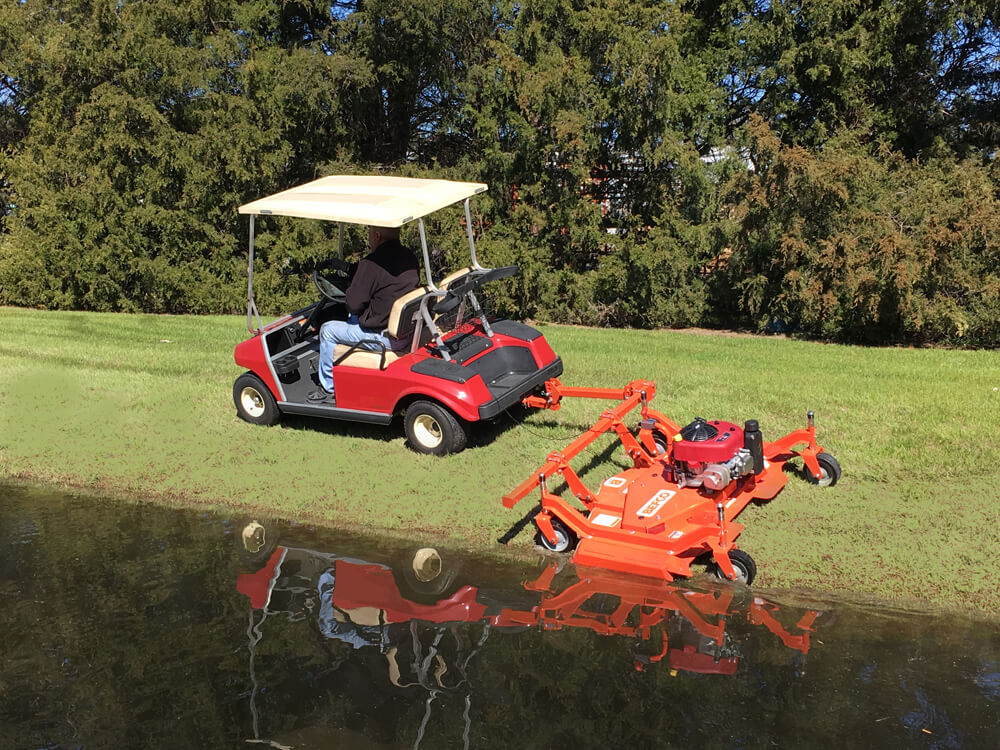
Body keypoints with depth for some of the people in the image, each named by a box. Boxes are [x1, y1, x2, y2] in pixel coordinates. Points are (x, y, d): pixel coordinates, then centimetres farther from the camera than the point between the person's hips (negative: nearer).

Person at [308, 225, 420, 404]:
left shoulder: (372, 264, -21)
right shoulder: (410, 257, 4)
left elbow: (354, 304, -18)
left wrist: (350, 291, 5)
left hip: (384, 335, -8)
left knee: (327, 330, 11)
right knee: (354, 318, 32)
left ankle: (329, 389, 21)